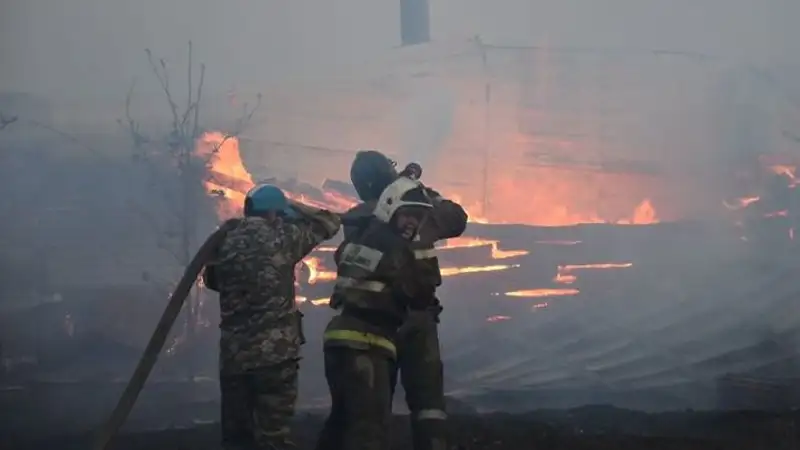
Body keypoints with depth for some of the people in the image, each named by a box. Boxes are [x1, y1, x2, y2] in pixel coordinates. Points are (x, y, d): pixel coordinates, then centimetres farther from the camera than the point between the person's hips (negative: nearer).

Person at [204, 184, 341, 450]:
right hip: (274, 355, -5)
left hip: (233, 357, 5)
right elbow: (329, 223, 9)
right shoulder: (280, 237, -4)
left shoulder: (225, 243, 9)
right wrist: (295, 208, 20)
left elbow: (212, 280, 27)